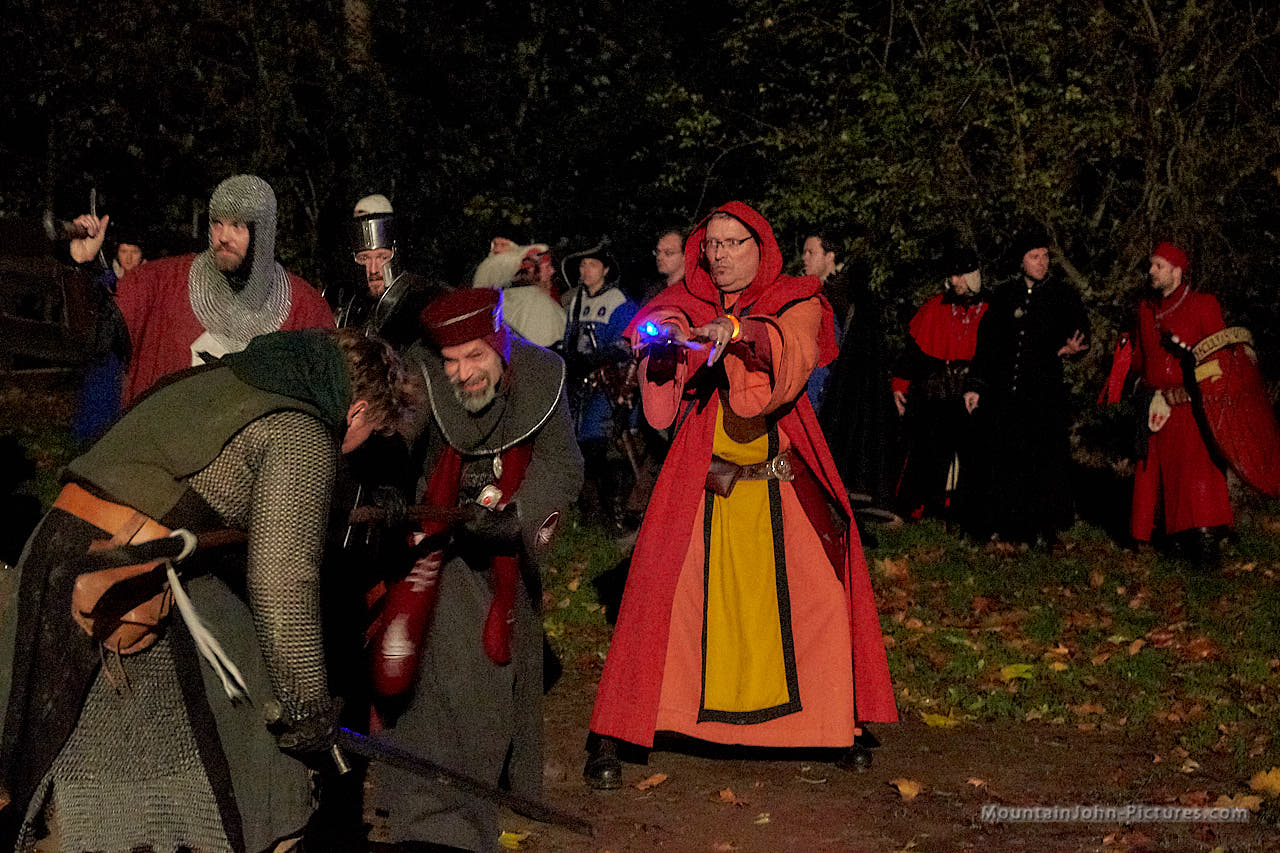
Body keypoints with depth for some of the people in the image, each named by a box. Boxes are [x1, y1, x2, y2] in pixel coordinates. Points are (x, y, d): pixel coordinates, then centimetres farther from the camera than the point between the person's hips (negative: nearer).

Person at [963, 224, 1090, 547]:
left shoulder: (1064, 295, 6)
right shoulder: (1004, 296, 10)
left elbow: (1081, 333, 6)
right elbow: (985, 342, 13)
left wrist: (1072, 348, -19)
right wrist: (975, 385, 8)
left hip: (1046, 393, -2)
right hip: (1003, 395, 2)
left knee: (1046, 458, -4)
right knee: (1001, 456, 3)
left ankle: (1043, 528, 6)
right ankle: (1002, 523, 14)